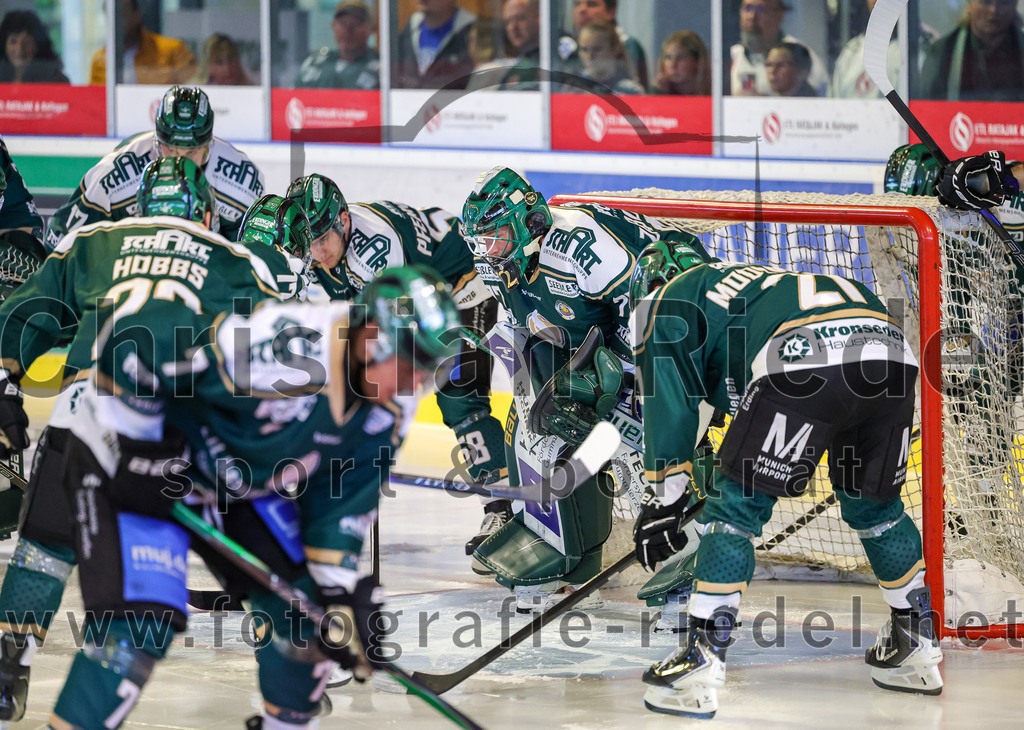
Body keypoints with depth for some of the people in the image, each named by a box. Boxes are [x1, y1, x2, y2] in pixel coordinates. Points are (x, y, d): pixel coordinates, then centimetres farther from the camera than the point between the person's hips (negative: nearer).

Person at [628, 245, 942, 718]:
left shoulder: (665, 304, 24)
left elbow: (669, 405, 16)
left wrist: (665, 497, 21)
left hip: (807, 360, -7)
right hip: (892, 350, 7)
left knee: (737, 503, 3)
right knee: (873, 506, 27)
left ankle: (700, 669, -1)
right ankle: (918, 649, 36)